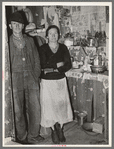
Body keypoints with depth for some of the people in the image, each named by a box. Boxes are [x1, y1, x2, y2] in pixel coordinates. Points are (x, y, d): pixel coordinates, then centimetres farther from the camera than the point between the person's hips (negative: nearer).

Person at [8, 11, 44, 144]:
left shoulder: (30, 40, 13)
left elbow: (36, 59, 14)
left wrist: (36, 75, 4)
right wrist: (9, 79, -4)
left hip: (31, 77, 2)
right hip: (15, 79, -2)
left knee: (35, 108, 1)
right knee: (18, 110, 4)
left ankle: (33, 136, 18)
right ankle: (22, 137, 21)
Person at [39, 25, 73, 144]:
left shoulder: (63, 48, 4)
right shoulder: (43, 48, -3)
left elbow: (68, 65, -4)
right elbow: (43, 65, -15)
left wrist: (53, 69, -14)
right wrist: (58, 64, -10)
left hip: (61, 80, 2)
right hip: (47, 82, -2)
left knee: (62, 105, 5)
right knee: (49, 106, 2)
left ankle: (60, 129, 24)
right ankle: (54, 131, 20)